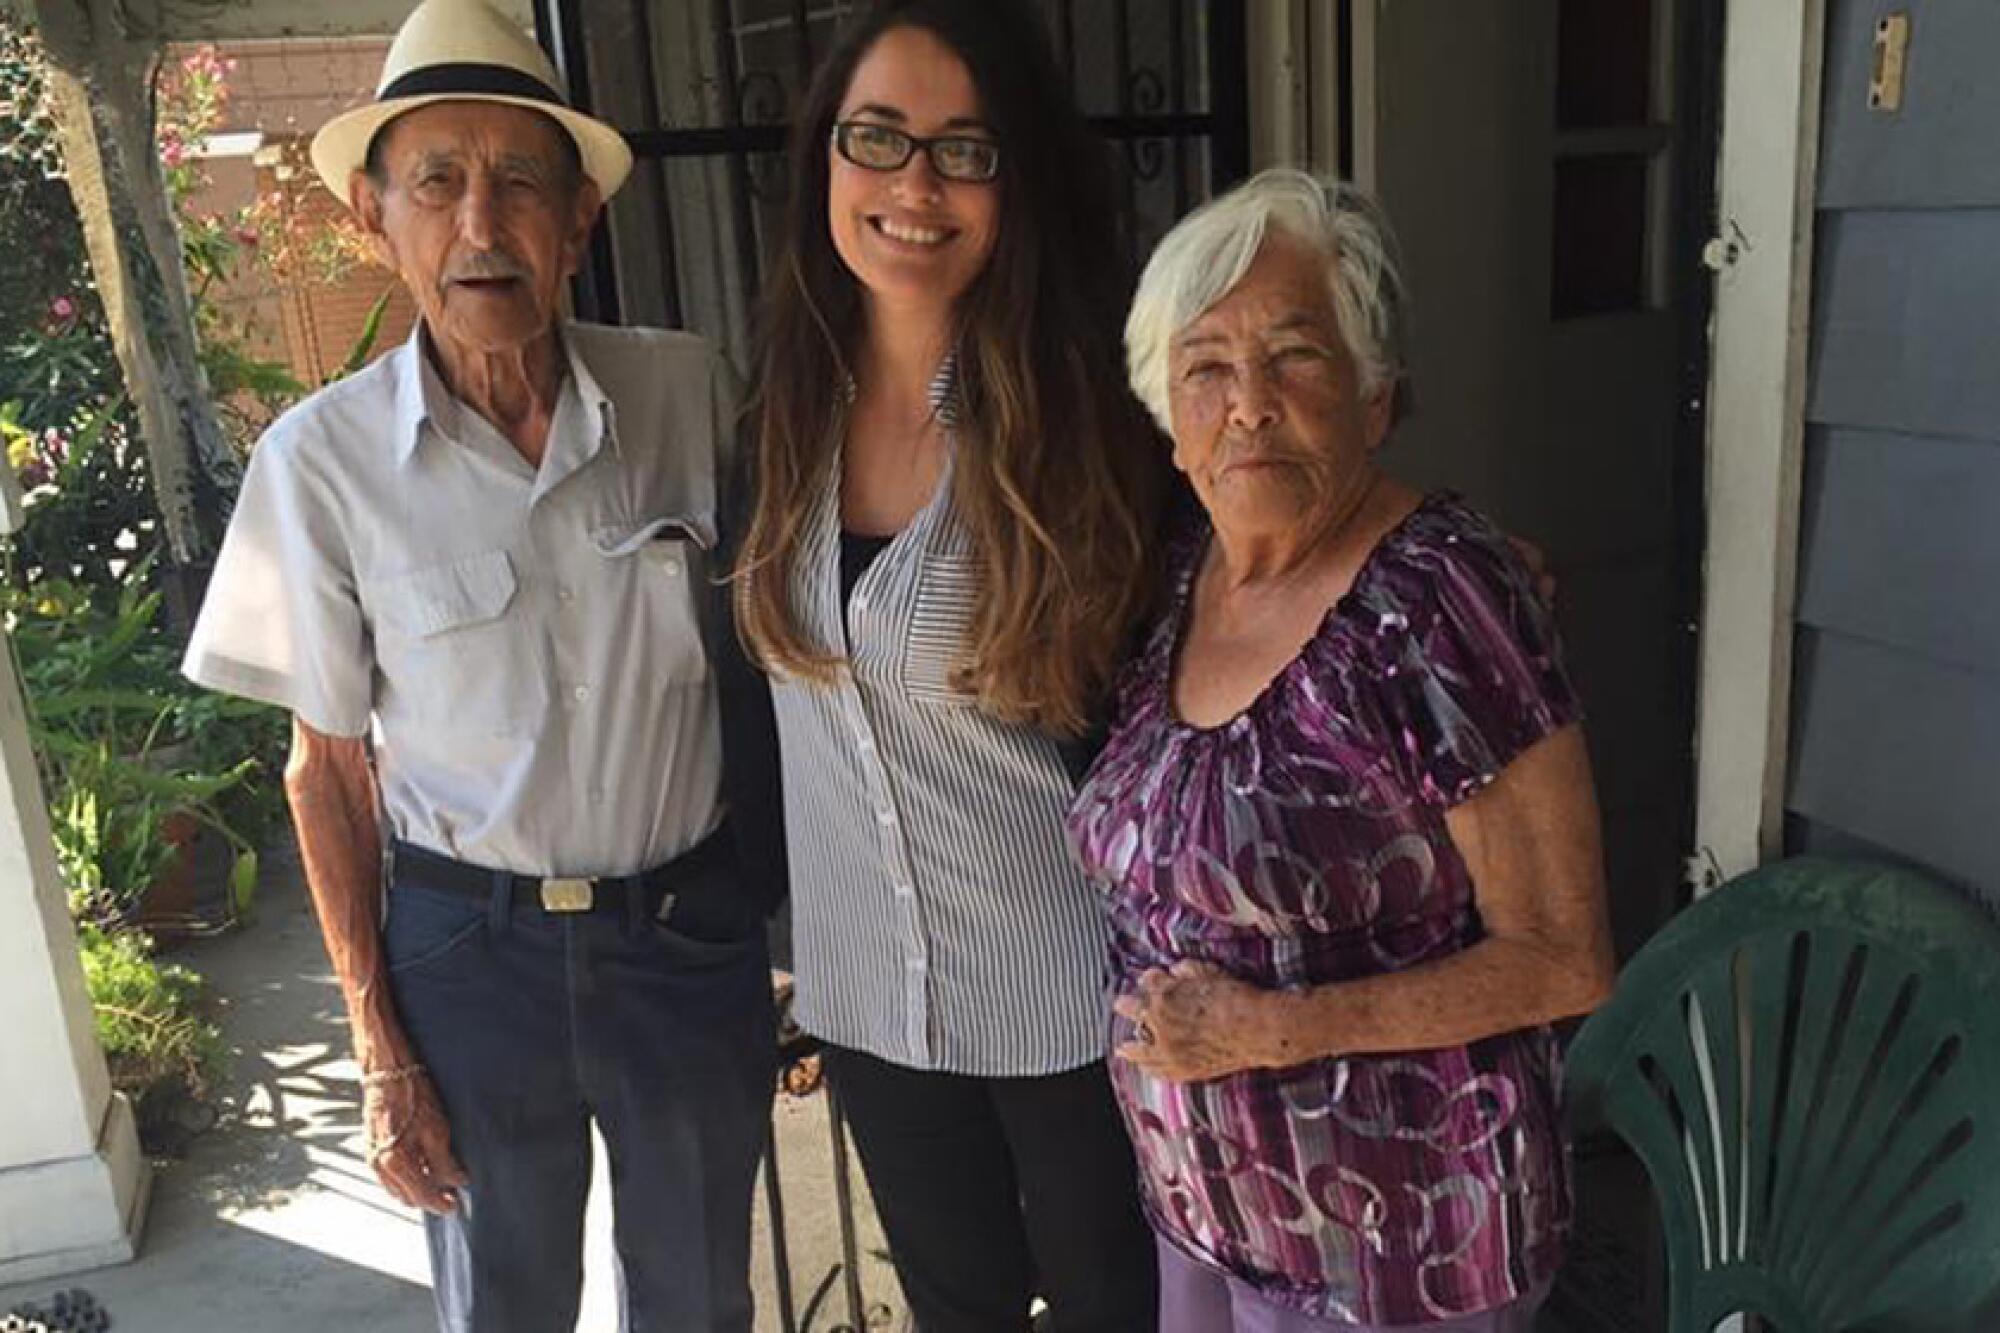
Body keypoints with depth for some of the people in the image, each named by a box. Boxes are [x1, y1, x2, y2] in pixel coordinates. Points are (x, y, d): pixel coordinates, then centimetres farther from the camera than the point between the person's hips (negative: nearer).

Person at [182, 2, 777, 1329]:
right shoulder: (323, 457, -12)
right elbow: (328, 768, -4)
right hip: (468, 949, -1)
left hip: (691, 929, 1)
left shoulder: (689, 390, -9)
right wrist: (381, 1052, -2)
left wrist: (792, 917, 3)